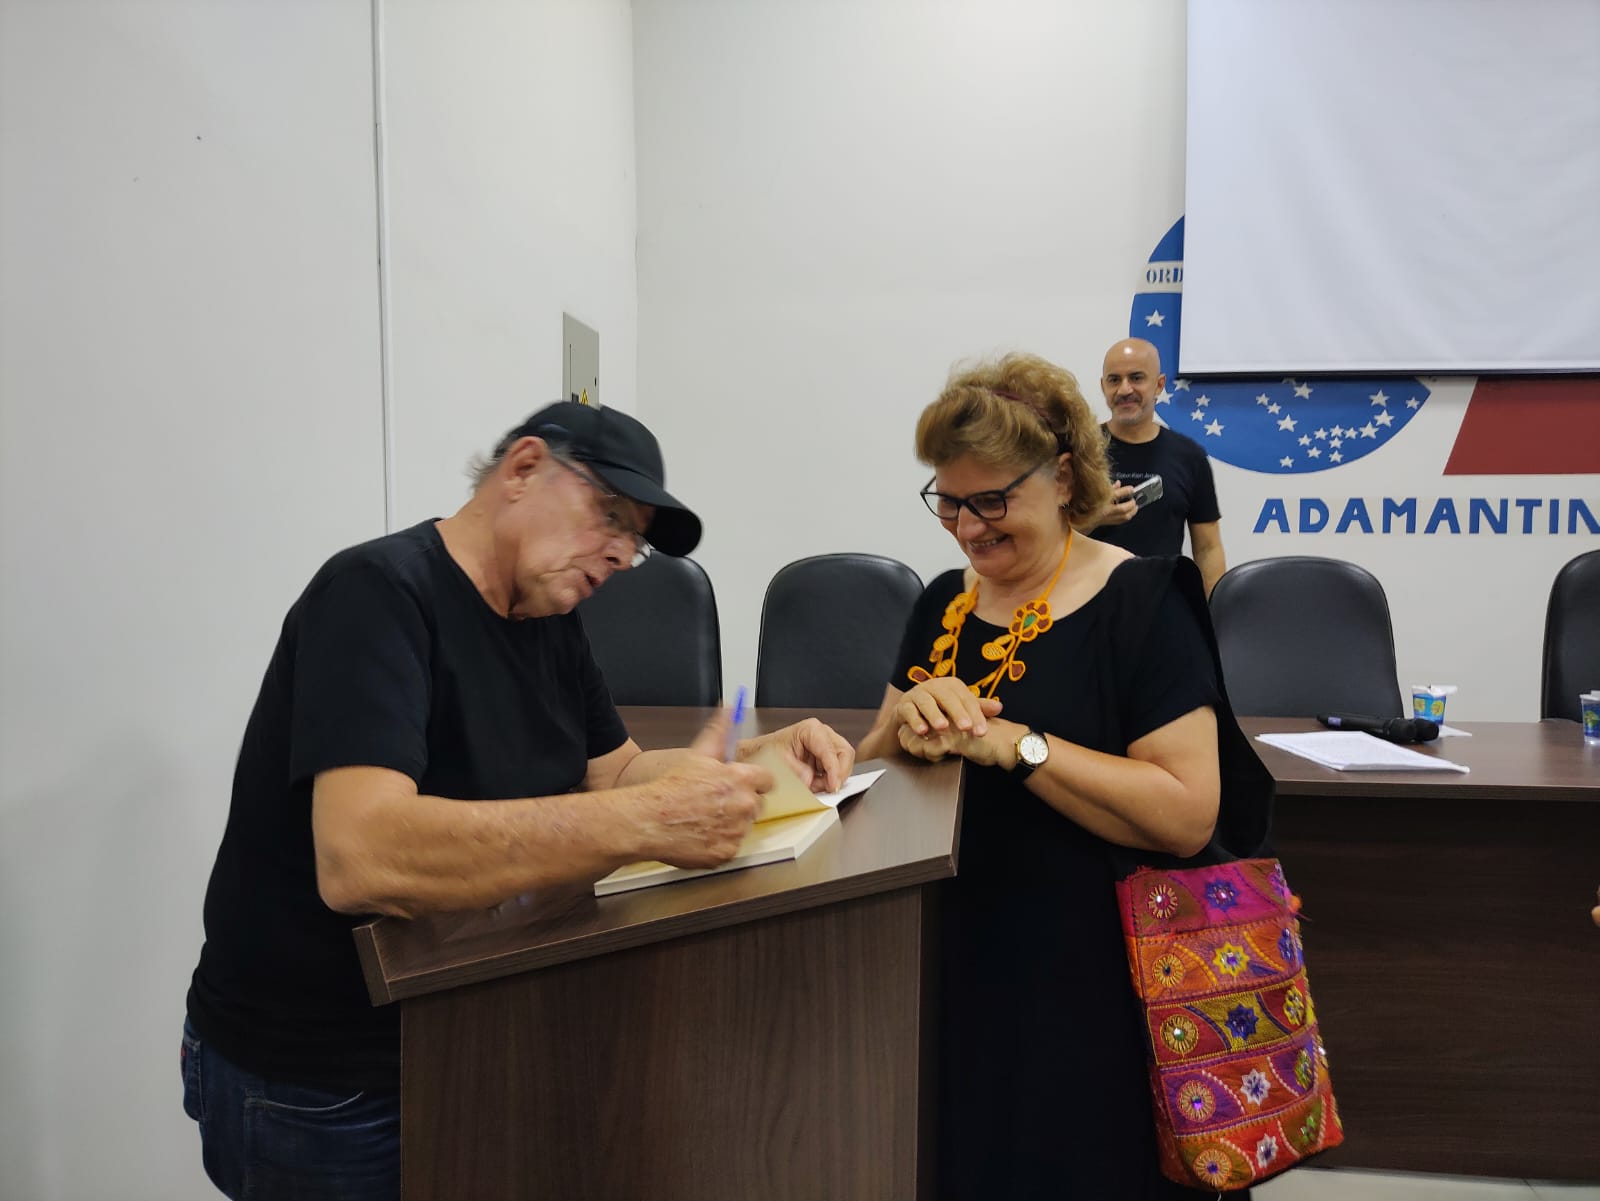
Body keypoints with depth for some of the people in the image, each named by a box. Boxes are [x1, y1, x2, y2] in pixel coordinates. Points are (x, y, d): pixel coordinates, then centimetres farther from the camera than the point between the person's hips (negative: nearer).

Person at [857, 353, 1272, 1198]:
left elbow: (1188, 815, -21)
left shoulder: (1139, 601, -12)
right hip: (948, 975, 6)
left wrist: (1016, 744, -25)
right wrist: (905, 726, -13)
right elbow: (872, 761, 8)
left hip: (1080, 995, -5)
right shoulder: (943, 605, 7)